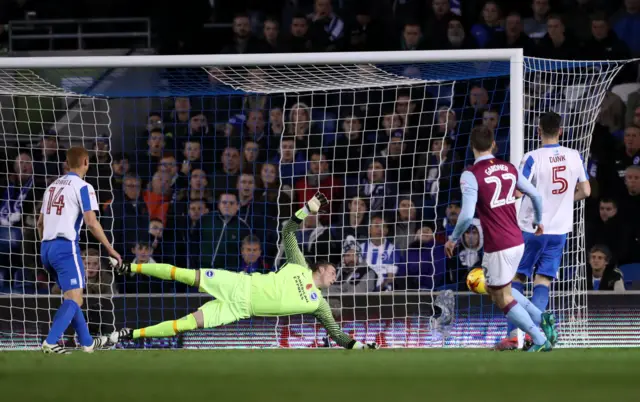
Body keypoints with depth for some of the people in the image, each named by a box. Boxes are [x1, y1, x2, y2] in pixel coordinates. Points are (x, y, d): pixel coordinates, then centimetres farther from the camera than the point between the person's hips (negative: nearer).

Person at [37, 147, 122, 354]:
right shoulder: (82, 187, -5)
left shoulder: (53, 186, 17)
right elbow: (91, 222, -14)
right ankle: (50, 343, -28)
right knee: (74, 299, -12)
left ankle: (87, 342, 27)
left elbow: (40, 223, 22)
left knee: (71, 297, 19)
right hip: (66, 247, -8)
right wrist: (110, 249, -8)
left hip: (47, 248, 8)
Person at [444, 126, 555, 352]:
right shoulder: (509, 168, 6)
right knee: (495, 289, 25)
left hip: (498, 247, -7)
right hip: (517, 242, 7)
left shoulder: (471, 175, -14)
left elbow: (467, 215, -22)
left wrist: (453, 239, -6)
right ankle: (542, 319, 14)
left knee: (502, 299, 7)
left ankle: (540, 340, 4)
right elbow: (535, 195, 12)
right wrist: (538, 221, 31)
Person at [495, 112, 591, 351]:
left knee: (517, 279, 7)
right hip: (560, 229, 4)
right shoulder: (574, 157, 1)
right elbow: (585, 191, 10)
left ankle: (512, 335, -3)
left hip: (531, 229, -3)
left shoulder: (533, 158, -14)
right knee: (543, 282, 6)